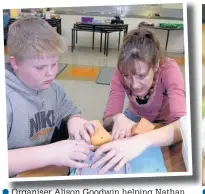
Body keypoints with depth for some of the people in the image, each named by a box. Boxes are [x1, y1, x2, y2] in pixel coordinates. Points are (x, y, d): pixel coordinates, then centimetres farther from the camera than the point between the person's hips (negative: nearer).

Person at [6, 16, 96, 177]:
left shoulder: (52, 87, -2)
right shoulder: (7, 97, -24)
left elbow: (72, 112, 12)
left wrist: (75, 120, -11)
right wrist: (49, 153, -37)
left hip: (46, 170, 7)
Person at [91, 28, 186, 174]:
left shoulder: (169, 69, -32)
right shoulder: (121, 73, -25)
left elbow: (183, 124, -45)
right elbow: (107, 121, -23)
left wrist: (142, 141, -61)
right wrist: (117, 118, -45)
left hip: (166, 123, -1)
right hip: (136, 118, 2)